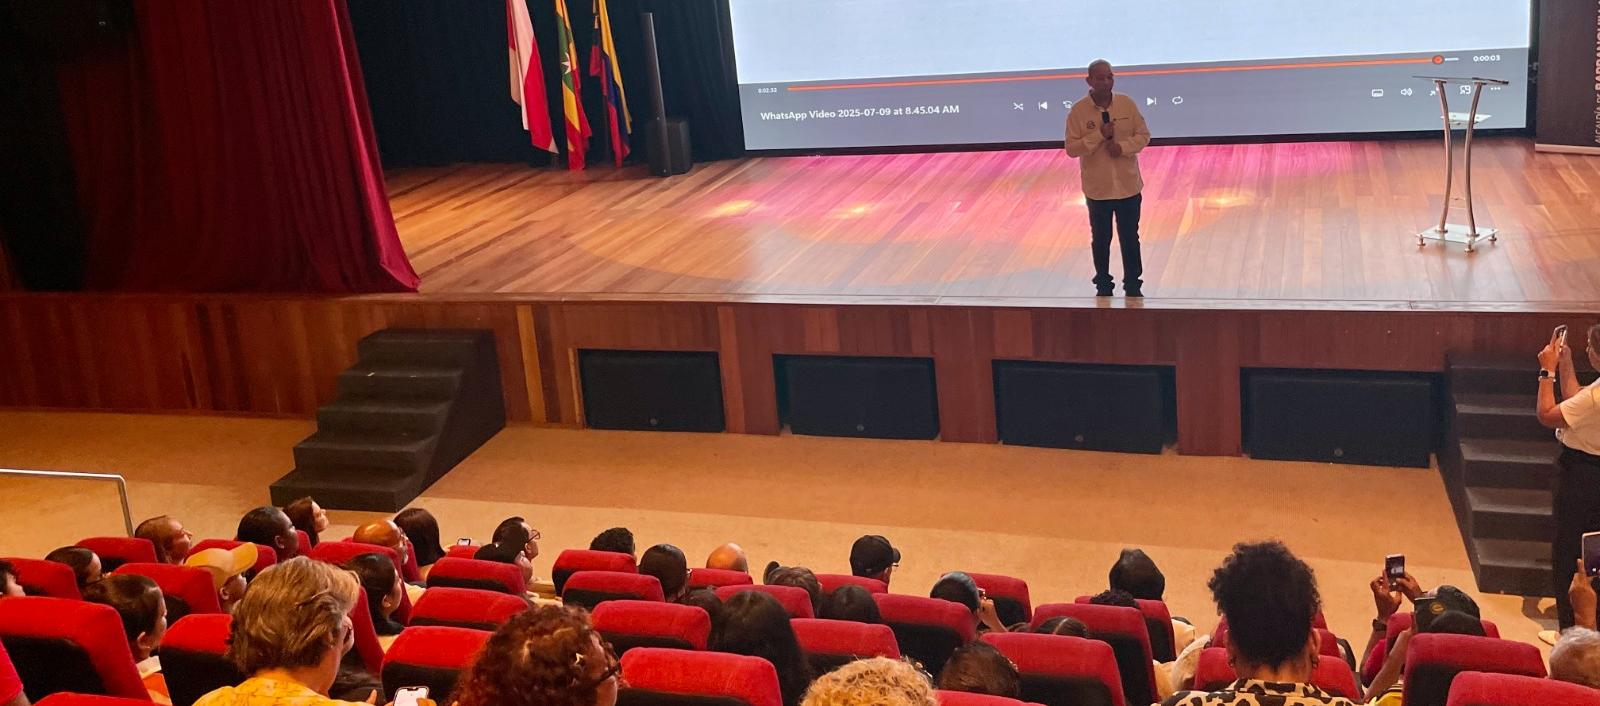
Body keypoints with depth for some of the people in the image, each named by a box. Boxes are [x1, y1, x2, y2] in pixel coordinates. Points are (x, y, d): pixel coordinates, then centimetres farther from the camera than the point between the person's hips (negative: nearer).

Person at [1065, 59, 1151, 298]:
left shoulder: (1127, 104, -4)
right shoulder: (1078, 111, -10)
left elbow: (1143, 135, 0)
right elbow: (1071, 148, -11)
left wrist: (1123, 146, -18)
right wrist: (1099, 135, -21)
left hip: (1128, 186, 1)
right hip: (1097, 188, -1)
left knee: (1130, 238, 10)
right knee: (1101, 240, 11)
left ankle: (1133, 284, 23)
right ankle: (1103, 285, 26)